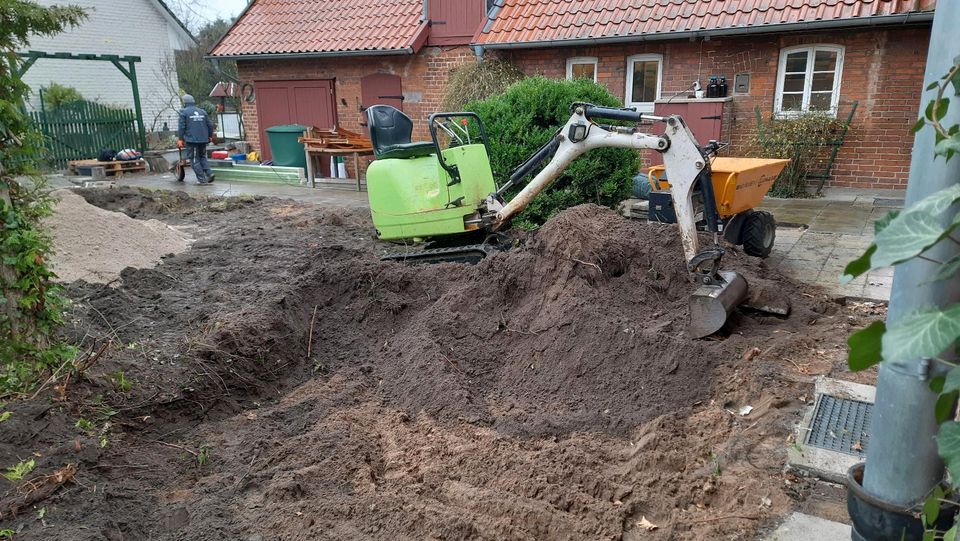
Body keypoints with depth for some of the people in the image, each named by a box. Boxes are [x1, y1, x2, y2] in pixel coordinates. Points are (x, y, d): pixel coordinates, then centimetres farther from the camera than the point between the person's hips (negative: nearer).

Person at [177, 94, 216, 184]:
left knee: (195, 159, 2)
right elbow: (210, 125, 12)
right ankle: (209, 173, 1)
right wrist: (210, 136, 24)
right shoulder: (202, 111, 11)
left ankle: (202, 179, -1)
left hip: (191, 139, -5)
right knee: (202, 157, 19)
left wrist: (180, 139, -3)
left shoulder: (184, 112, -2)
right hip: (203, 139, 5)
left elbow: (181, 127, -7)